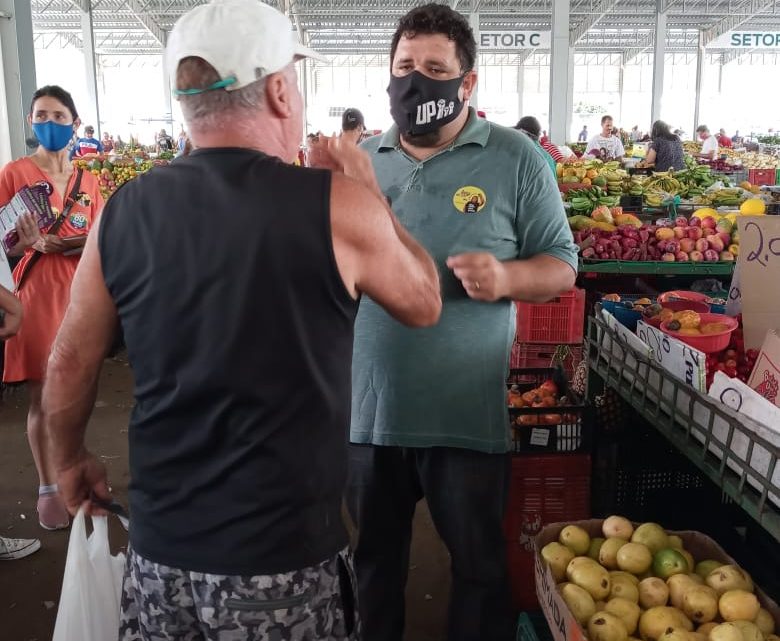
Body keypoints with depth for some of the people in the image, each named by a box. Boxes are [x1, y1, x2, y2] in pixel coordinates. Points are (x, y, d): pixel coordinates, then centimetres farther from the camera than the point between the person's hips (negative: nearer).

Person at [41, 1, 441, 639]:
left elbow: (71, 364, 5)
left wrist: (71, 460, 22)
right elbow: (424, 304, 3)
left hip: (161, 549, 3)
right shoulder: (336, 206, -15)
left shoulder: (123, 212, -4)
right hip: (285, 557, -3)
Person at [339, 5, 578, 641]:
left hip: (467, 414, -3)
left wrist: (506, 277, -22)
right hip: (367, 408, 4)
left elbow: (562, 265, -2)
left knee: (480, 565, 15)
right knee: (373, 557, 22)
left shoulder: (516, 159, -5)